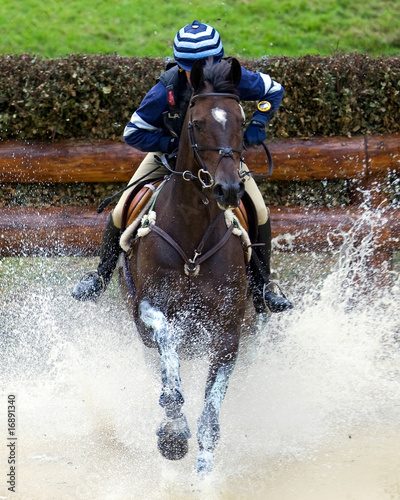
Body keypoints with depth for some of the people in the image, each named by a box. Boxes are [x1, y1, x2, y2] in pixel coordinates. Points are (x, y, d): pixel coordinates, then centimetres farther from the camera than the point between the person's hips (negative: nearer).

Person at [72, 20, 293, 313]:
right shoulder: (167, 90, -32)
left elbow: (273, 90, -9)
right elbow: (133, 134, -24)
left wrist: (257, 125, -24)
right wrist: (178, 143, -33)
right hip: (170, 152, -1)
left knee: (259, 213, -16)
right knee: (122, 214, -10)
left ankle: (260, 289, 2)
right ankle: (101, 276, 17)